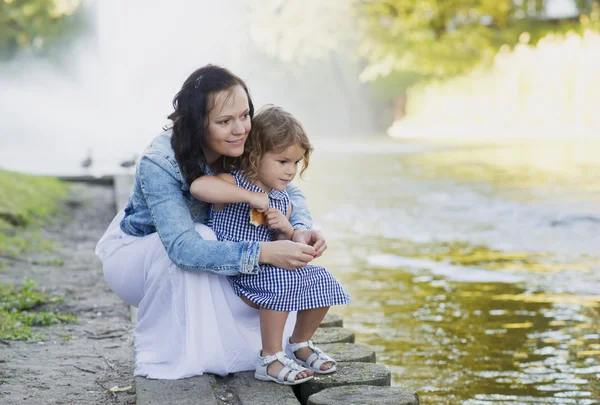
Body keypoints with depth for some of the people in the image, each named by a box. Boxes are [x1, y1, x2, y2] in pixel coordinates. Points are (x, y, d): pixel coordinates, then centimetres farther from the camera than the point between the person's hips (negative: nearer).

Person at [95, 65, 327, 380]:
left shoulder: (241, 150, -19)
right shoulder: (159, 164, -35)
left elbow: (287, 191, -10)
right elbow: (183, 247, -45)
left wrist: (301, 229, -33)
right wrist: (263, 252, -53)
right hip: (134, 256, -5)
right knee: (199, 237, -36)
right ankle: (163, 355, -19)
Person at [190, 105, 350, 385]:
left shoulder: (282, 202, 9)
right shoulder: (233, 183, -11)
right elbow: (198, 186, -34)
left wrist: (287, 231, -10)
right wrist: (249, 197, -32)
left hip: (263, 268, 7)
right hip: (230, 274, -7)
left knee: (321, 281, -3)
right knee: (282, 283, -32)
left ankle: (300, 344, 20)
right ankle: (270, 360, -18)